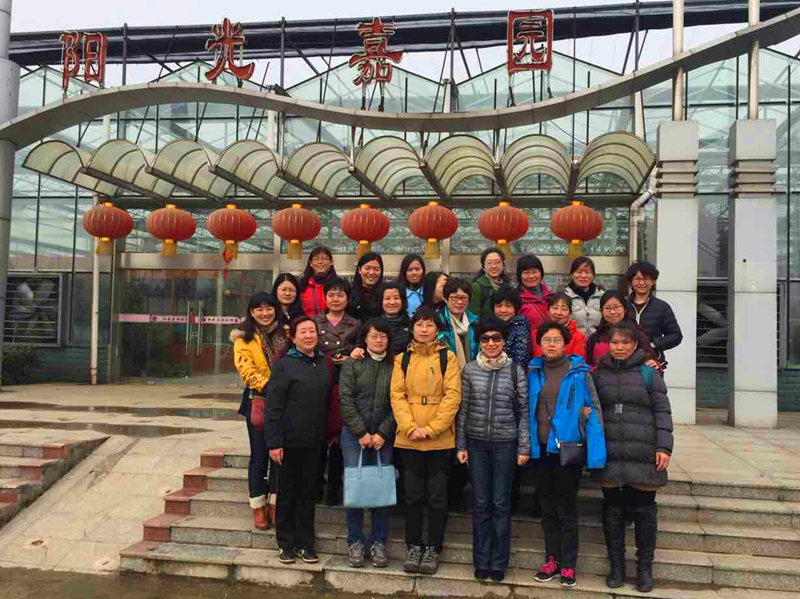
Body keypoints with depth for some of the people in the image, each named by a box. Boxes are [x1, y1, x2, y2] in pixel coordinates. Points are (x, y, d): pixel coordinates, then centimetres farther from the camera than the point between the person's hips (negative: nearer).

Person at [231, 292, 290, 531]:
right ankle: (258, 506, 14)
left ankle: (275, 502, 18)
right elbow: (246, 369, -12)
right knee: (260, 454, 3)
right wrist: (267, 386, -22)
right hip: (258, 400, -3)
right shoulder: (244, 338, -1)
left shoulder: (285, 334, 8)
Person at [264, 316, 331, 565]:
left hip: (314, 442, 5)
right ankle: (286, 544, 20)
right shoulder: (284, 365, -9)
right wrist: (274, 442, -15)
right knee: (287, 493, 7)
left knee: (308, 493, 12)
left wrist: (329, 433, 9)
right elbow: (273, 407, -11)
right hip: (290, 441, -4)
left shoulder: (324, 363, 7)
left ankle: (305, 544, 22)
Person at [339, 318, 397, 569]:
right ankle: (355, 542, 13)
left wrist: (382, 433, -7)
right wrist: (361, 432, -8)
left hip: (384, 437, 1)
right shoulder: (352, 364, 2)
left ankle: (379, 543, 14)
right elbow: (346, 399, -4)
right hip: (354, 435, -1)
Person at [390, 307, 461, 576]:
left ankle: (433, 548, 19)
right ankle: (414, 546, 23)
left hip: (440, 439, -2)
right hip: (409, 439, 2)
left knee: (437, 496, 6)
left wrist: (431, 428, -14)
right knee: (413, 495, 10)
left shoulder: (447, 357, 1)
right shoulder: (402, 359, 7)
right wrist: (411, 427, -14)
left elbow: (452, 396, -6)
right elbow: (397, 395, 0)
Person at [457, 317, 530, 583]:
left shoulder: (516, 371, -3)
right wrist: (460, 445, 2)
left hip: (505, 444, -1)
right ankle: (481, 561, 19)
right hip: (476, 443, 1)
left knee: (501, 504, 5)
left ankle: (499, 562, 17)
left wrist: (524, 448, -3)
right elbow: (462, 410, 4)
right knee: (480, 503, 8)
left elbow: (523, 411, 0)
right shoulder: (469, 370, 1)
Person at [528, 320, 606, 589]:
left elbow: (594, 407, -3)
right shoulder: (533, 372, 5)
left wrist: (595, 450, -9)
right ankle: (552, 560, 25)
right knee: (547, 508, 13)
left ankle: (568, 566, 14)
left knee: (566, 509, 4)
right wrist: (525, 444, 4)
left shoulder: (579, 371, -4)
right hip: (540, 449, 4)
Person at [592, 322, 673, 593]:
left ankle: (645, 568, 21)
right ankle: (616, 566, 22)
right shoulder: (599, 373, 8)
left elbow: (662, 411, -1)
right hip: (609, 455, 2)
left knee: (644, 511, 6)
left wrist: (664, 447, -8)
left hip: (643, 455, -2)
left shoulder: (649, 372, 0)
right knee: (613, 511, 9)